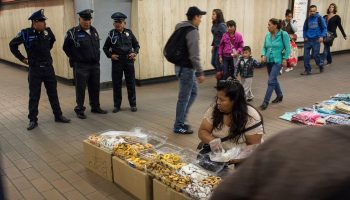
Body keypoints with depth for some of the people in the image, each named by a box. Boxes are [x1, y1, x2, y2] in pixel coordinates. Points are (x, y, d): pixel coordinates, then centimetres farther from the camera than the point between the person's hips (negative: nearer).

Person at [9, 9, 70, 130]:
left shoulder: (47, 31, -1)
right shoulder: (25, 33, -11)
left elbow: (52, 41, 22)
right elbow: (12, 45, 0)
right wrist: (22, 58, -1)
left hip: (48, 67, 3)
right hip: (35, 69, -3)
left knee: (53, 93, 11)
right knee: (34, 96, 5)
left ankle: (58, 116, 23)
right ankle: (33, 120, 16)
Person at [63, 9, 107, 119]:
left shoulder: (94, 31, 8)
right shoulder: (73, 33, -9)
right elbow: (66, 48, -1)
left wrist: (96, 58, 14)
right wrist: (75, 58, 3)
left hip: (95, 65, 6)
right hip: (81, 66, -5)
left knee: (95, 87, 13)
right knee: (80, 88, 1)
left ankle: (95, 107, 27)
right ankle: (79, 110, 13)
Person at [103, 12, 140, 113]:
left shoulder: (129, 33, 4)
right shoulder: (111, 34, 2)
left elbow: (136, 45, 12)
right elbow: (105, 48, 10)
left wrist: (135, 53, -5)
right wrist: (110, 55, -5)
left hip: (129, 61, 0)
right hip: (116, 62, 0)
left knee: (131, 83, 5)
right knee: (116, 84, 4)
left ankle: (133, 104, 16)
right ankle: (117, 105, 16)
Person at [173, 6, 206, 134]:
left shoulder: (181, 28, 12)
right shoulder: (193, 31, -17)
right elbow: (194, 56, -22)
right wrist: (200, 72, -16)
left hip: (181, 66, 10)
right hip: (186, 68, -10)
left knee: (193, 92, 20)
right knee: (184, 97, 0)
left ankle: (181, 120, 24)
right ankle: (178, 126, 12)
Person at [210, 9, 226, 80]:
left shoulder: (221, 25, -16)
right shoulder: (214, 25, 7)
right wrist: (213, 45, 14)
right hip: (216, 46, 8)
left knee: (218, 62, -1)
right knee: (213, 62, 11)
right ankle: (220, 73, 32)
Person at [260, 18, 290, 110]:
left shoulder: (283, 34, -10)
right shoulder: (267, 35, 3)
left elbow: (287, 48, -8)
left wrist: (285, 59, -12)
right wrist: (263, 55, -5)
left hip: (278, 61, -6)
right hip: (269, 61, 6)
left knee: (271, 81, -12)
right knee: (274, 80, 19)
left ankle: (265, 102, -8)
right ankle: (279, 96, 41)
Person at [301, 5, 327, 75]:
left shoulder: (320, 18, -3)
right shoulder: (307, 19, 7)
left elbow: (324, 28, 0)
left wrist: (322, 36, -12)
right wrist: (305, 37, 4)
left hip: (316, 40, -3)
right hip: (308, 40, 3)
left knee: (315, 55, -2)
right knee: (306, 55, -2)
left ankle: (320, 66, 25)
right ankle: (307, 70, 7)